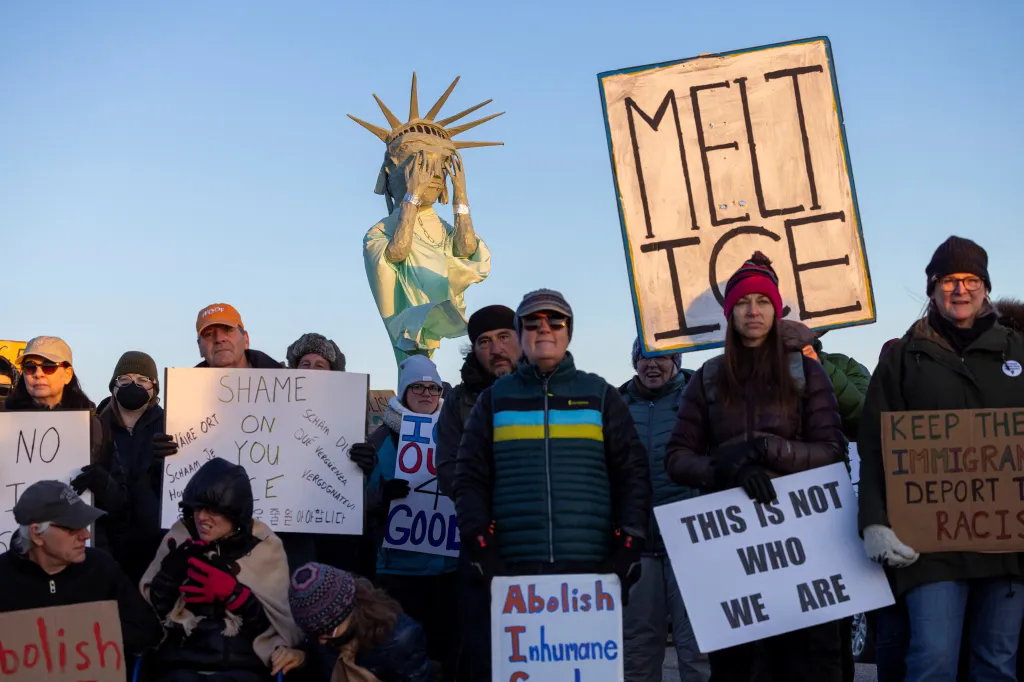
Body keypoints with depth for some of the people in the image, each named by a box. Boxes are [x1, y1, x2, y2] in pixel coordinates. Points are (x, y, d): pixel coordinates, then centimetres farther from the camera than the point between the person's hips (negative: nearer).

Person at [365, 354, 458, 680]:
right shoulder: (383, 438, 4)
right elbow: (363, 497, 1)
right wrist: (384, 496, -20)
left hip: (447, 561, 2)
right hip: (399, 562, -2)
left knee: (446, 643, 3)